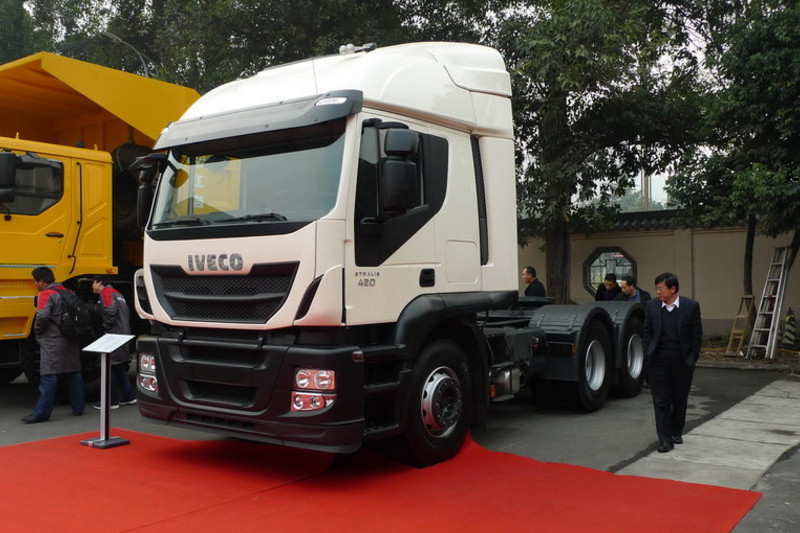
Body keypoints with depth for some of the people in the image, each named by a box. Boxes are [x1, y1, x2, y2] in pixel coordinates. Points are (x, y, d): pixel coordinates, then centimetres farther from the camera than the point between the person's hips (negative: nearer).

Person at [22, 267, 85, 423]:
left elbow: (42, 316, -21)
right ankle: (78, 408, 17)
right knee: (73, 373, 12)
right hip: (71, 340, 8)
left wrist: (38, 331, -4)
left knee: (49, 377, -7)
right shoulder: (68, 292, 15)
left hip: (53, 342, -8)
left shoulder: (46, 295, -9)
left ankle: (41, 413, -5)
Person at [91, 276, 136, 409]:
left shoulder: (106, 293, -7)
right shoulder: (117, 293, 20)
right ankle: (129, 396, 17)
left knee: (110, 368, -3)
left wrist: (106, 327, -11)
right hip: (124, 336, 9)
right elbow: (126, 312, 20)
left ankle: (111, 401, 0)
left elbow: (110, 311, -22)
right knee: (120, 368, 15)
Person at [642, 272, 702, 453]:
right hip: (658, 361, 1)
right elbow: (646, 331, 7)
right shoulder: (652, 306, 0)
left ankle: (676, 432, 32)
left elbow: (697, 334, -1)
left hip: (682, 361, -1)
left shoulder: (691, 306, -6)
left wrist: (692, 358, -3)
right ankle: (665, 439, 6)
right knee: (661, 401, 0)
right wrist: (648, 354, 1)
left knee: (680, 399, 13)